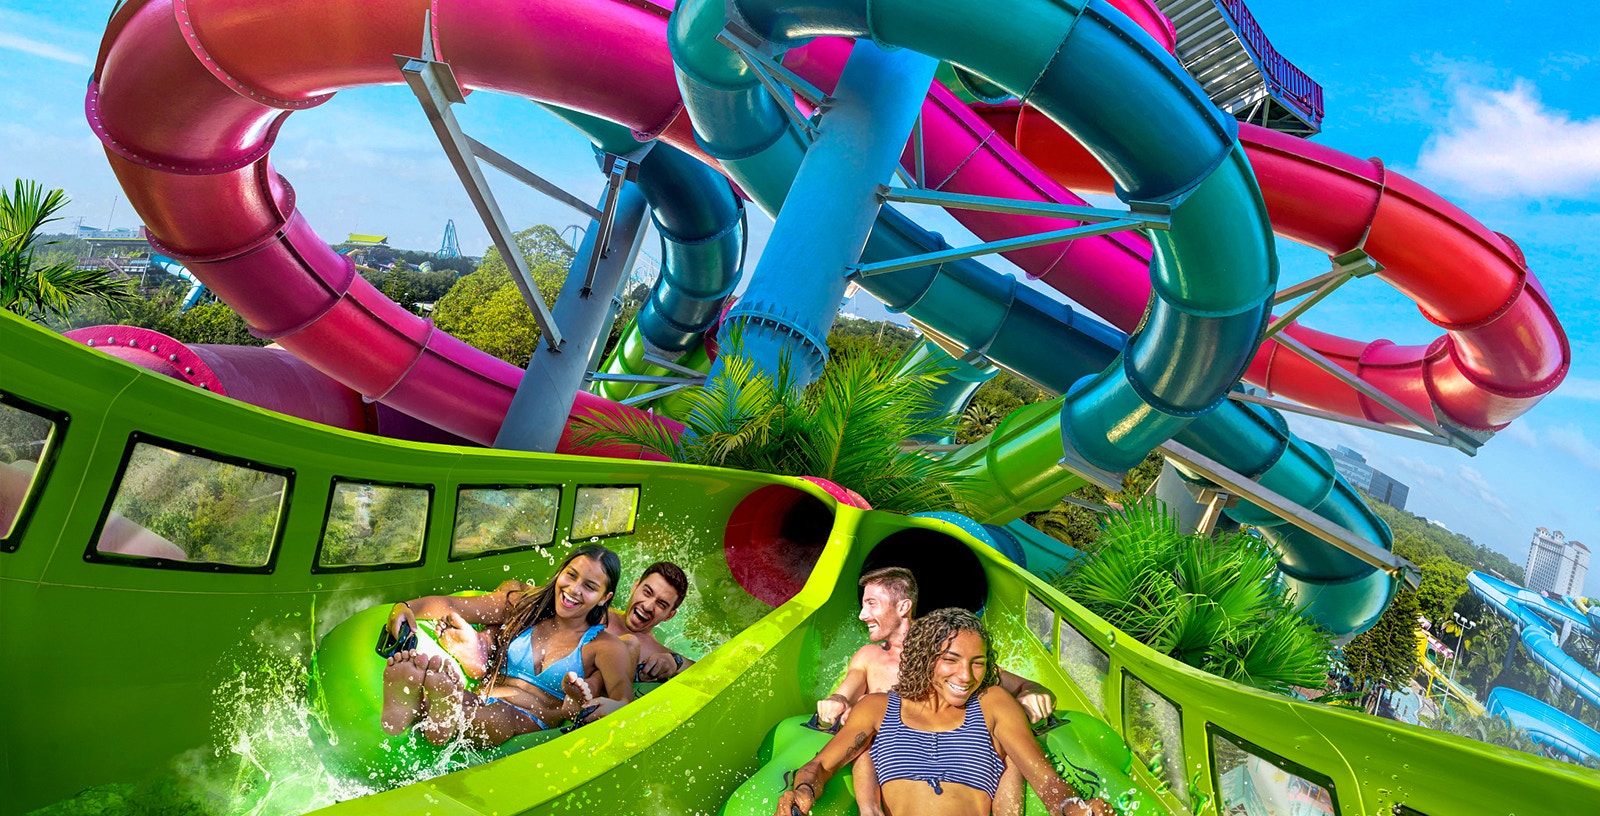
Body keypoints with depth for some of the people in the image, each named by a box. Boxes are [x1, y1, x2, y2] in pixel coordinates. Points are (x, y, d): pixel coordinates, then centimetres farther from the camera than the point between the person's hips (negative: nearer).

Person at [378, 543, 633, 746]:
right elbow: (450, 605, 11)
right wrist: (405, 607, -10)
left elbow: (625, 706, -10)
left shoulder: (605, 647, 5)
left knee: (494, 717, -39)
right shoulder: (524, 605, 14)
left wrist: (585, 705, -33)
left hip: (531, 725, -2)